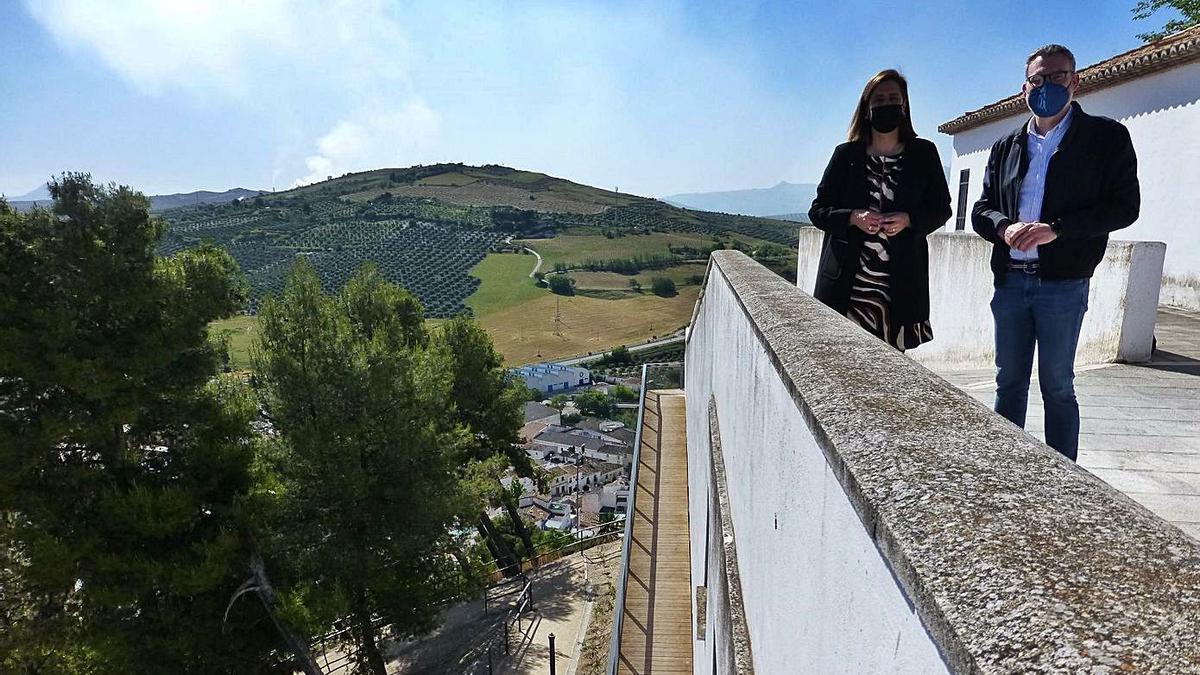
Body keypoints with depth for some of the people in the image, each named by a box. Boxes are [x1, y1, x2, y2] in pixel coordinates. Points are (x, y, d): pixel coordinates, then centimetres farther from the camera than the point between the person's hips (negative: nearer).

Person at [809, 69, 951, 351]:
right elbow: (817, 210, 9)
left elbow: (941, 209, 14)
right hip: (848, 282, 0)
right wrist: (853, 218, -10)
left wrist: (908, 220, -7)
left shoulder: (923, 153, 12)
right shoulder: (846, 154, 10)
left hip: (900, 283, 1)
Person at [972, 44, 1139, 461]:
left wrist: (1056, 229, -18)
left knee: (1057, 386, 1)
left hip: (1063, 284, -4)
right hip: (1010, 281, 4)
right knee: (1009, 382, 9)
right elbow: (982, 209, 11)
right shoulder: (1006, 147, 15)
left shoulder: (1106, 137, 3)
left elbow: (1124, 207, -4)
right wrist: (1005, 227, -12)